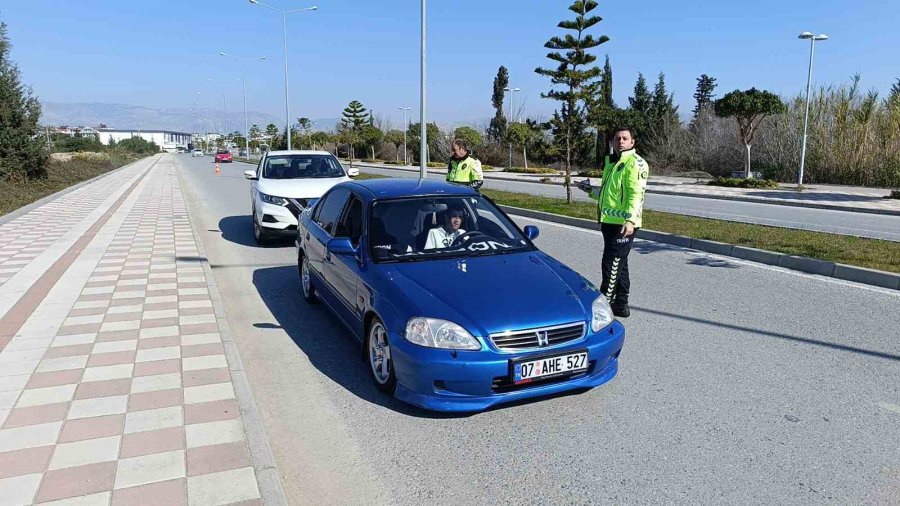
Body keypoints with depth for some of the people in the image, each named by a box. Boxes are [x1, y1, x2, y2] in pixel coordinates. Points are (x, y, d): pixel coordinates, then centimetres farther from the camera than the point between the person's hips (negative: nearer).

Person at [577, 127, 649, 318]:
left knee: (611, 265, -7)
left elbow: (636, 194, -21)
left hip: (623, 225, -10)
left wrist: (630, 220, -31)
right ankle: (621, 305, 26)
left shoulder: (635, 163, -9)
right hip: (610, 222, 10)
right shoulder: (611, 163, 20)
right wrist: (591, 190, 16)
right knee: (619, 265, 16)